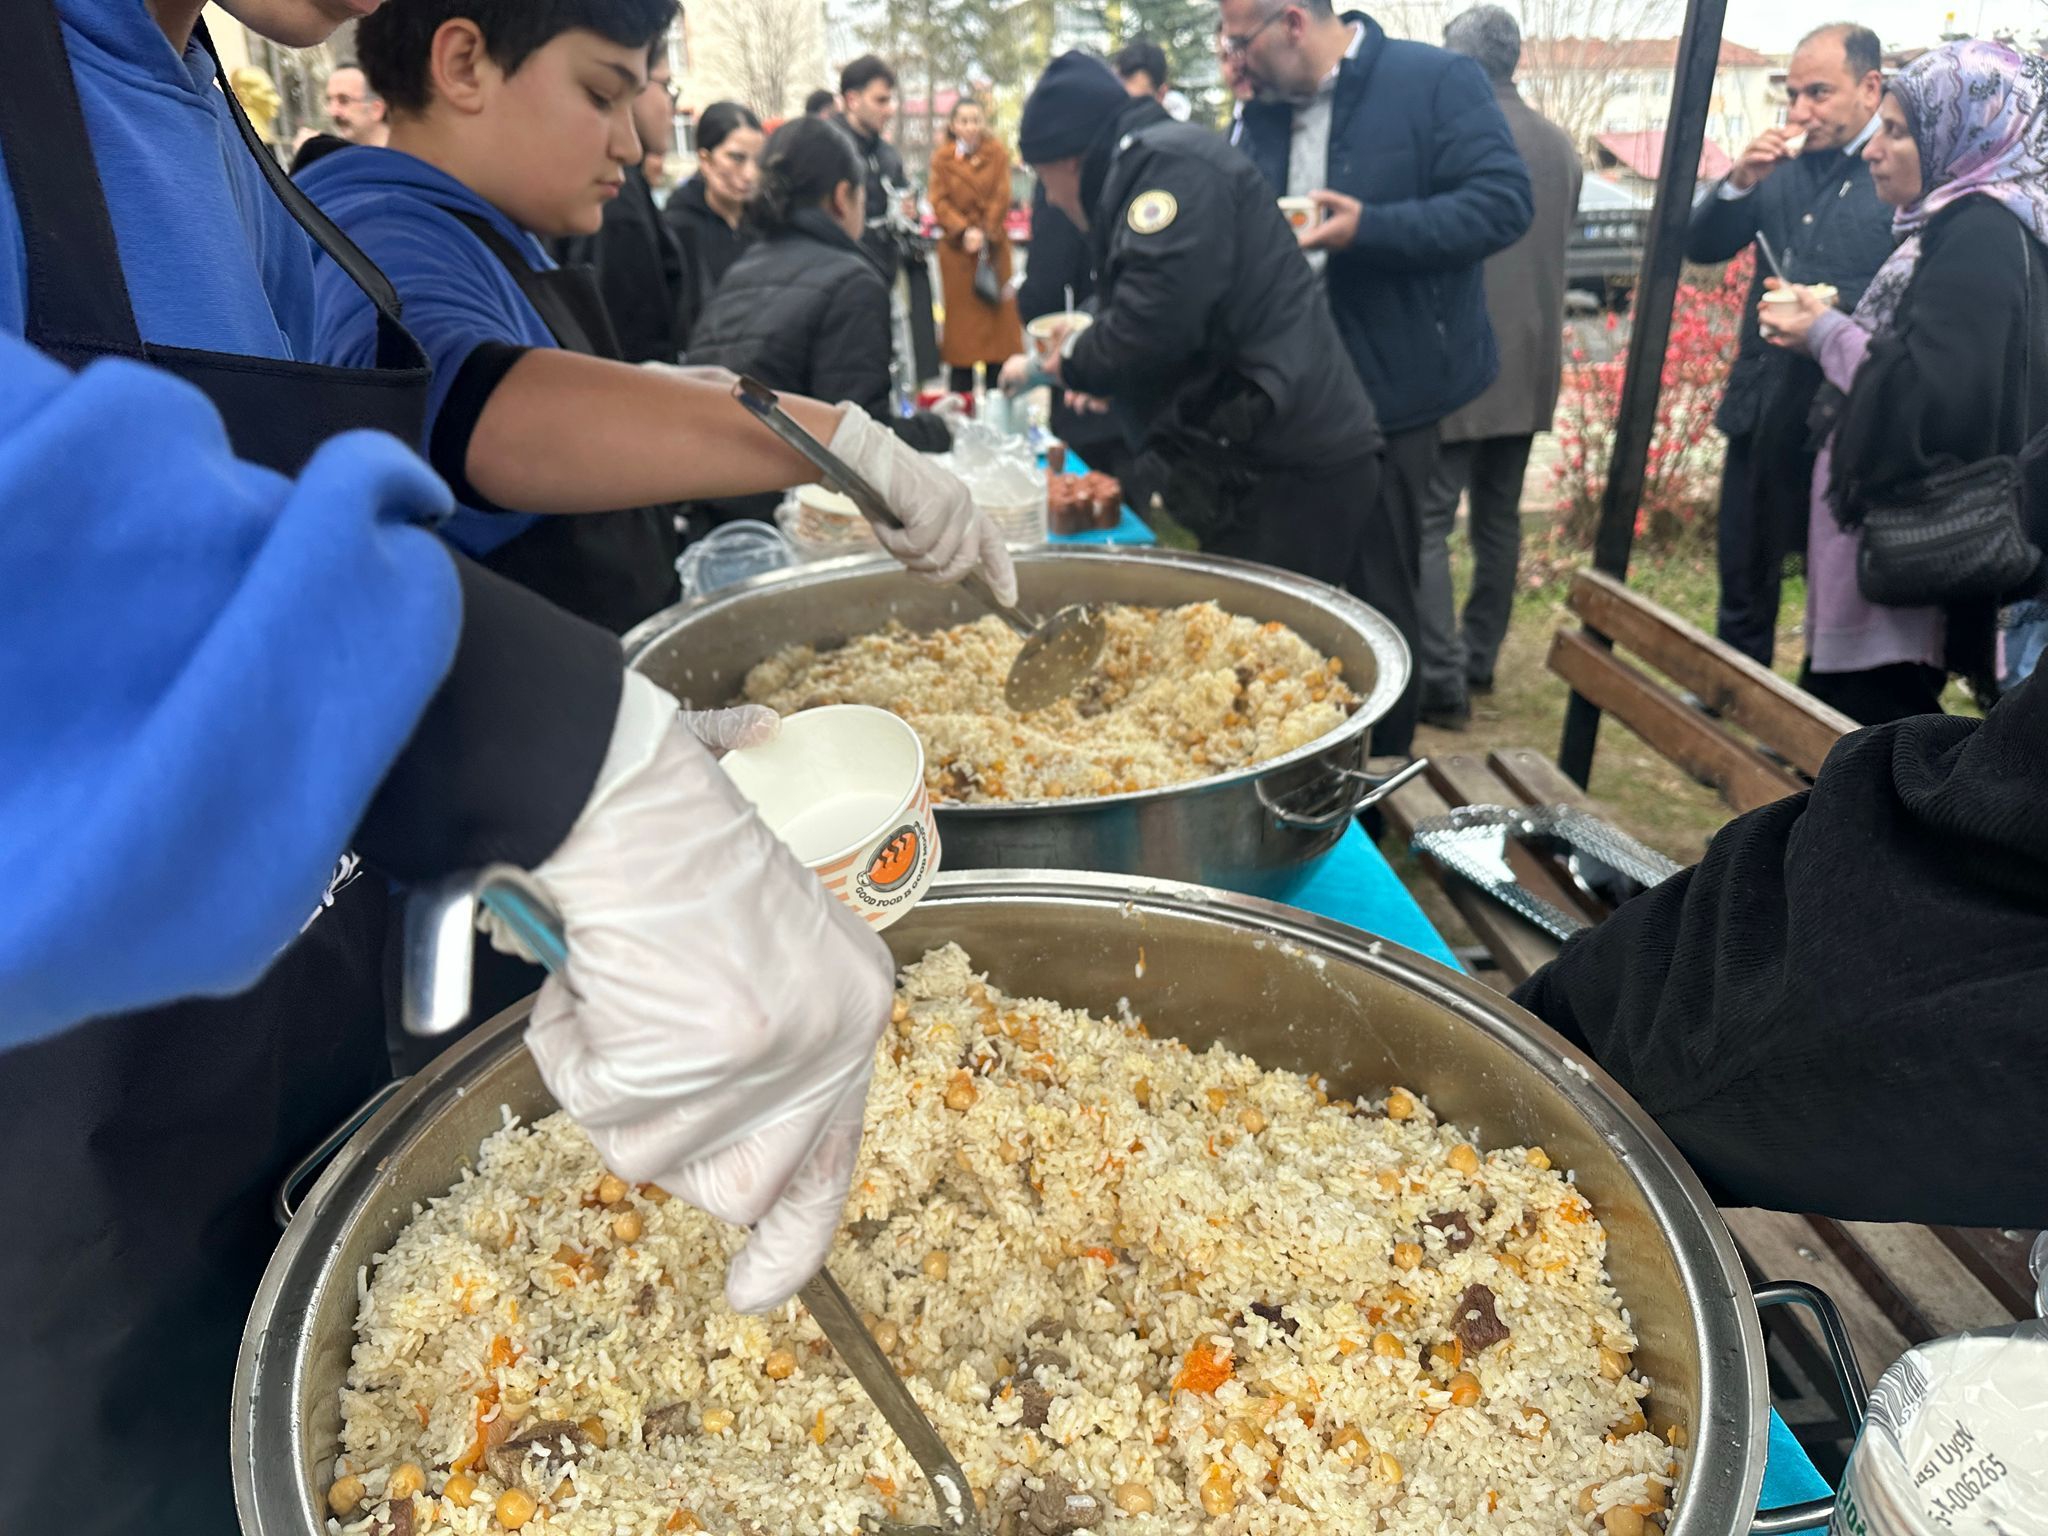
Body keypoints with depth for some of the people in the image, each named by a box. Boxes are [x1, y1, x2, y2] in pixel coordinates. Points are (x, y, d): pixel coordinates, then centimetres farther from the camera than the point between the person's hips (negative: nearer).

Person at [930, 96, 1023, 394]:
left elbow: (1002, 199, -1)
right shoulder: (942, 158, 4)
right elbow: (939, 202, -2)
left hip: (994, 248, 1)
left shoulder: (997, 155, 5)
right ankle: (961, 400, 4)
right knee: (961, 315, 1)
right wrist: (964, 232, -16)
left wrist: (985, 233, -14)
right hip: (956, 249, -1)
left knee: (999, 313, 0)